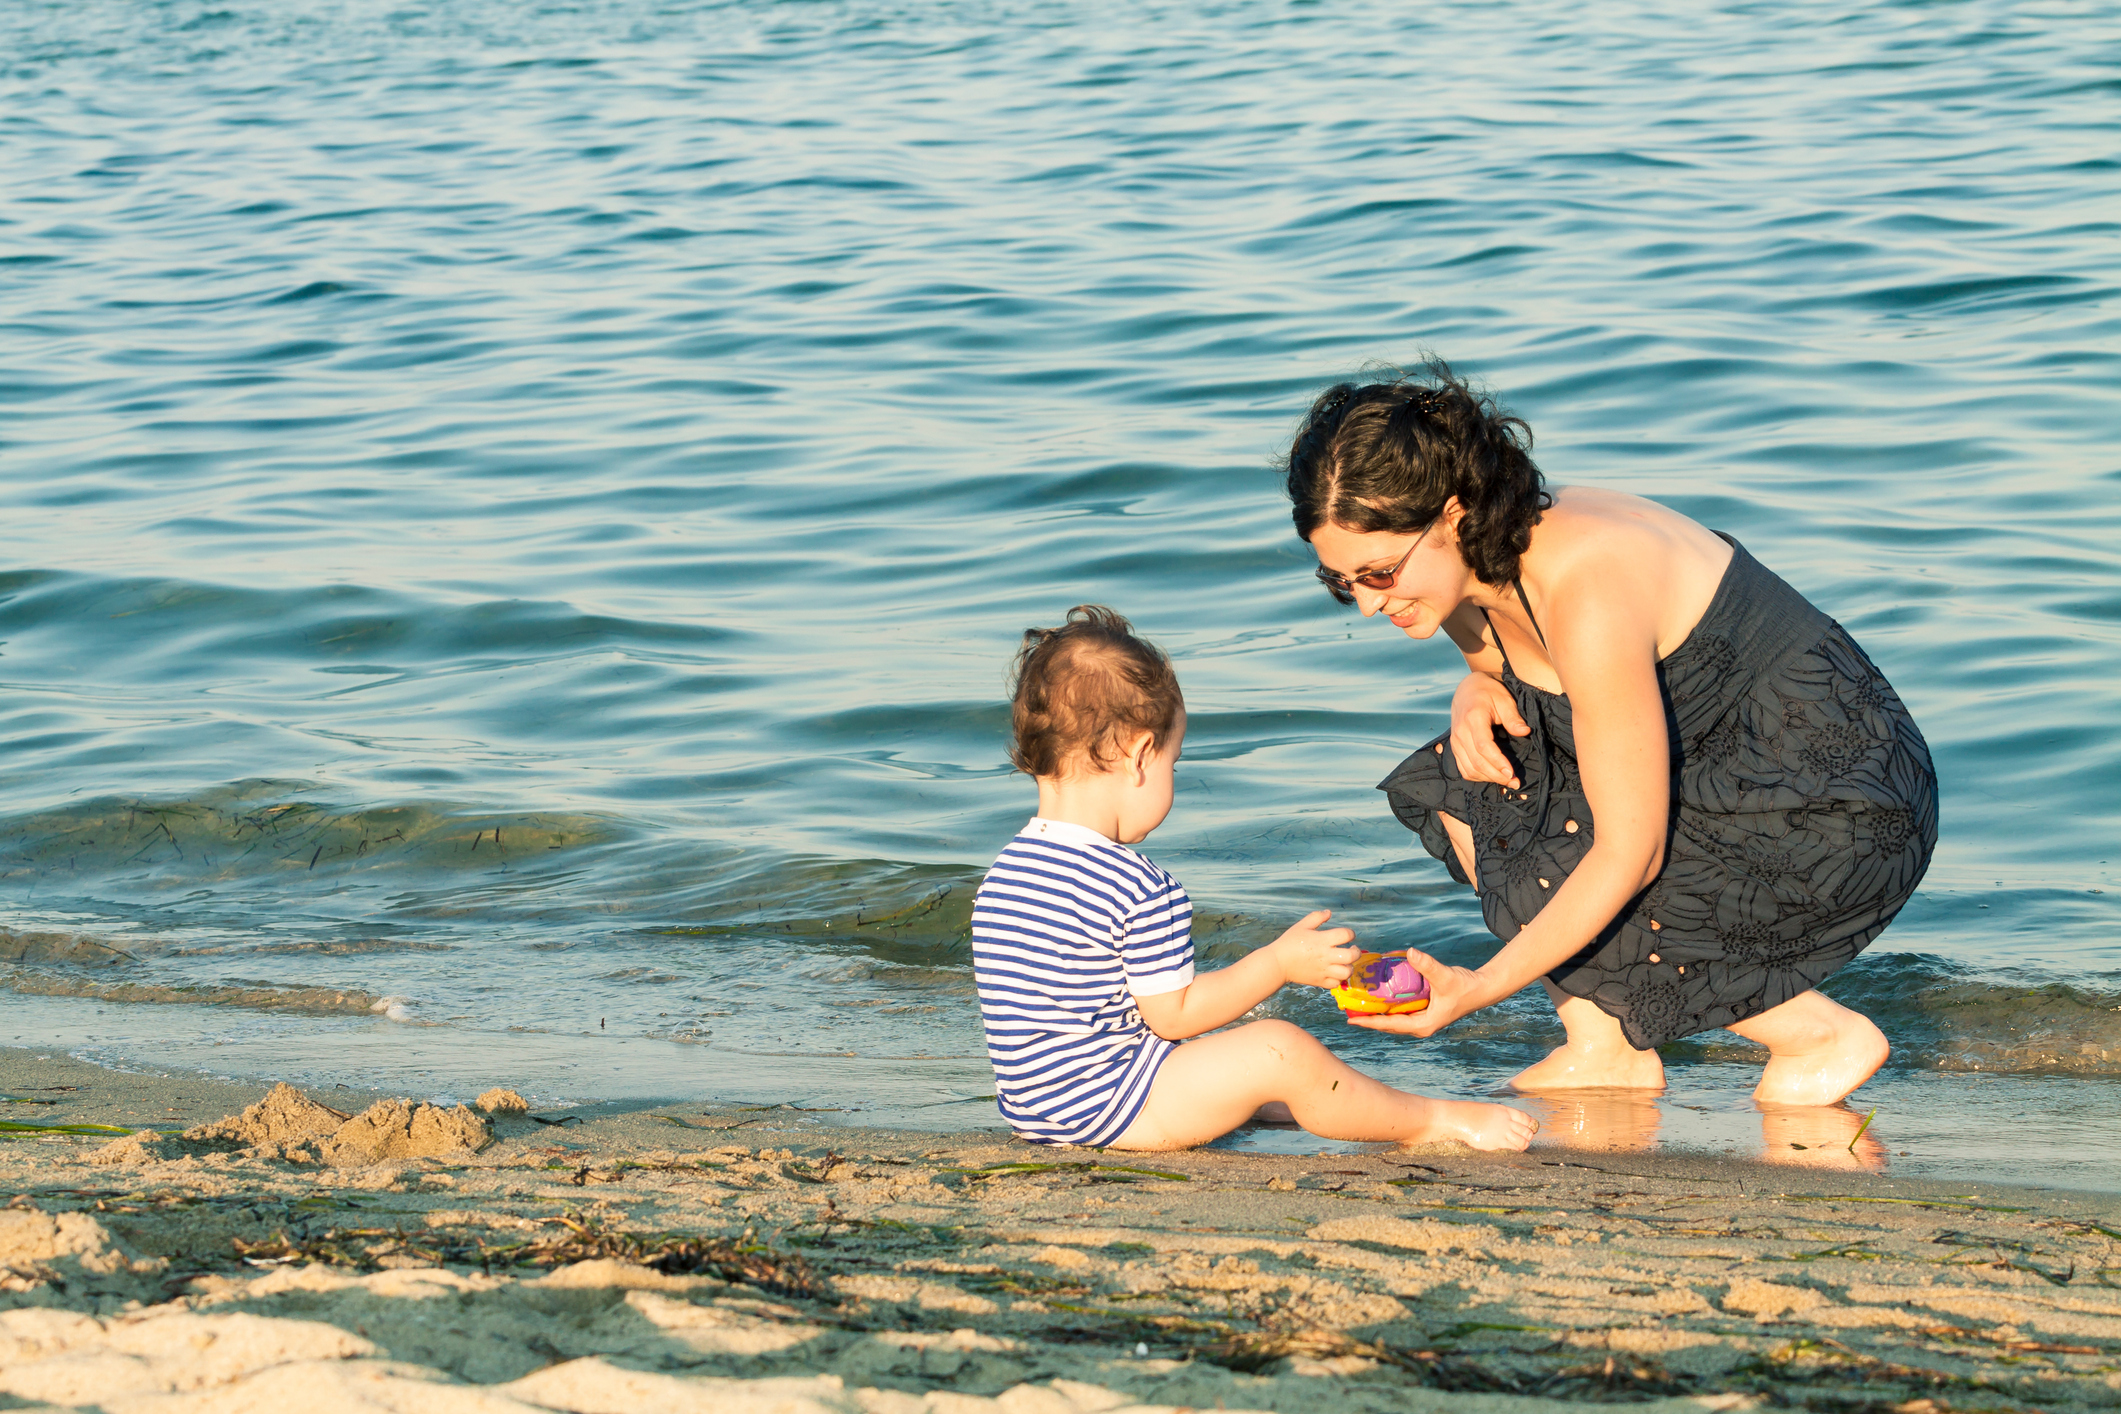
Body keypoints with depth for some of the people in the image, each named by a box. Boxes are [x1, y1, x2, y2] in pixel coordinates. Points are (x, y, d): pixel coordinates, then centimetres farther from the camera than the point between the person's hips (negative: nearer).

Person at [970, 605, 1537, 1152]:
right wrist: (1281, 963, -5)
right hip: (1107, 1106, -10)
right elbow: (1174, 1013, -15)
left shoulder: (1002, 874, 8)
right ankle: (1430, 1121, 3)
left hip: (1032, 1112, 10)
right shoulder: (1143, 891, -20)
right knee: (1279, 1051, -11)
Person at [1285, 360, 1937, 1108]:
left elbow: (1629, 857, -27)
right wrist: (1475, 689, -5)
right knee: (1451, 782, 1)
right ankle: (1606, 1047, 5)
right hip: (1726, 773, 9)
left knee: (1543, 890, -18)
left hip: (1847, 816, -9)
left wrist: (1481, 987, -25)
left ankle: (1818, 1034, -4)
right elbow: (1507, 672, 19)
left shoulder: (1588, 598, -31)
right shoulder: (1479, 559, -5)